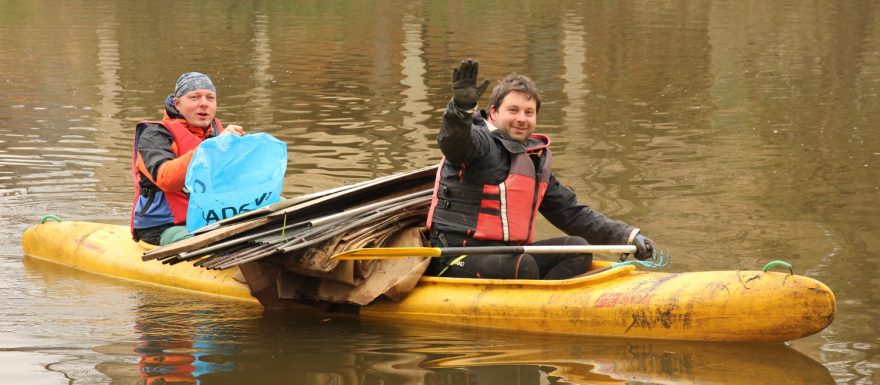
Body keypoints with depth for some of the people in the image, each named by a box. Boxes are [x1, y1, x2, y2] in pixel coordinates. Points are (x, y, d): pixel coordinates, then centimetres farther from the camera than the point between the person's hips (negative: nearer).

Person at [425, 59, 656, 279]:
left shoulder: (537, 160, 20)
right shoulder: (481, 142, -4)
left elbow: (572, 214, 24)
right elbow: (453, 142, -29)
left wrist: (627, 236, 17)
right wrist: (462, 107, -51)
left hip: (507, 255, 8)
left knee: (578, 249, -7)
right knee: (523, 266, -33)